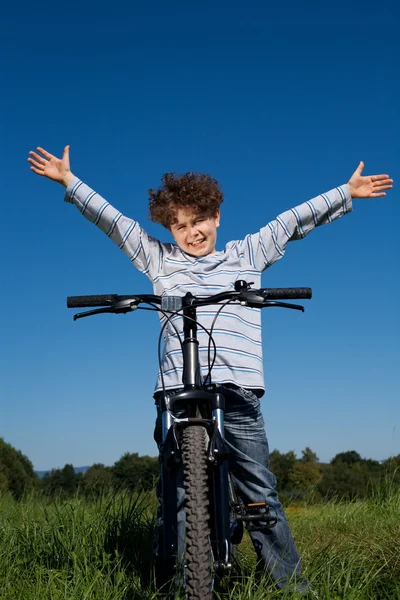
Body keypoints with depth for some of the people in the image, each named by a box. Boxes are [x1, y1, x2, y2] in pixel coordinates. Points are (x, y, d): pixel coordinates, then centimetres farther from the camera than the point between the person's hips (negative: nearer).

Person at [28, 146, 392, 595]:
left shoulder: (246, 254, 17)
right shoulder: (159, 259, 16)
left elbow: (293, 221, 19)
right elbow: (112, 221, 15)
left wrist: (347, 192, 21)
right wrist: (70, 182, 13)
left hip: (238, 389, 0)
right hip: (176, 390, 1)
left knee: (260, 492, 0)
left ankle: (292, 582, 11)